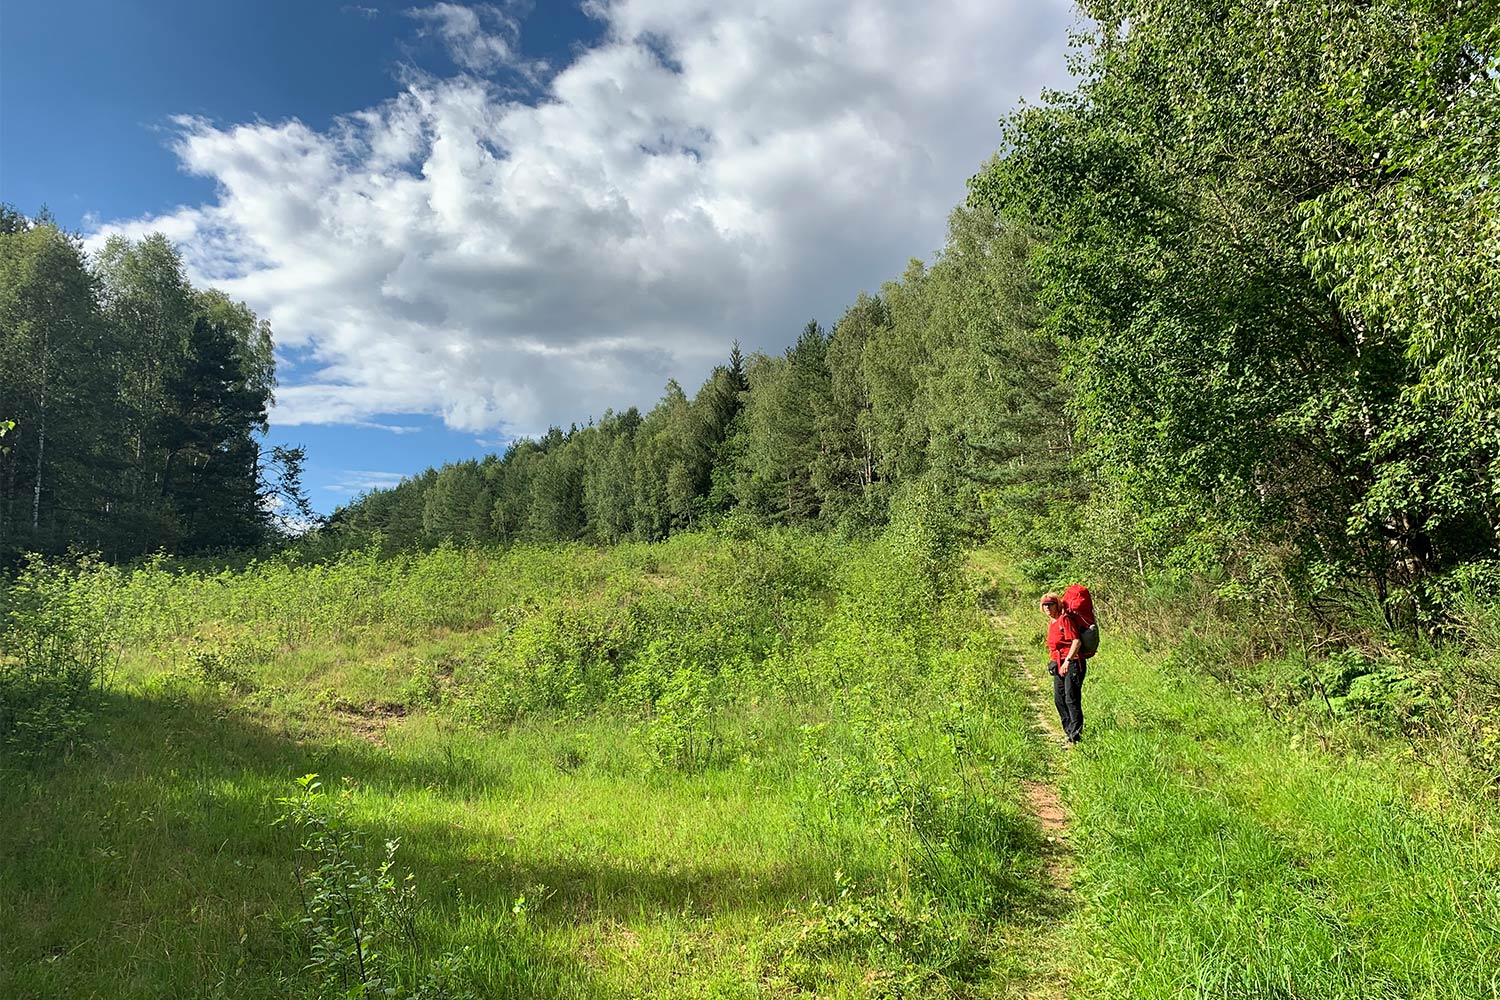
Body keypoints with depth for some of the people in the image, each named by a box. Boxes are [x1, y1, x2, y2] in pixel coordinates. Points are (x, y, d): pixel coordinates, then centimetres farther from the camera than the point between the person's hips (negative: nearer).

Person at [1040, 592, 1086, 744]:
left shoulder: (1065, 619, -11)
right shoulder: (1051, 624, 15)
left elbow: (1077, 641, -19)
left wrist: (1067, 661, -23)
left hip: (1072, 663, -9)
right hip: (1058, 665, 9)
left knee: (1071, 700, -9)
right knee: (1059, 699, 10)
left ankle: (1075, 736, -4)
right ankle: (1069, 732, 20)